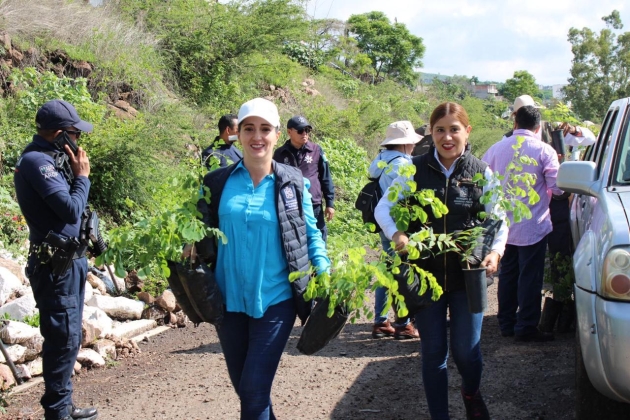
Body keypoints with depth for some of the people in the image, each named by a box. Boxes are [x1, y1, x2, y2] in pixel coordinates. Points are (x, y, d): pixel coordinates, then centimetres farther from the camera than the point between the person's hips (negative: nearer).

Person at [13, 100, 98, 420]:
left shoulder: (52, 158, 12)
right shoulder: (37, 161, -18)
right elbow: (71, 209, -21)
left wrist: (75, 173, 2)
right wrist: (82, 175, -10)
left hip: (70, 259, 10)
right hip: (56, 265, -10)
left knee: (67, 337, 16)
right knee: (64, 338, -5)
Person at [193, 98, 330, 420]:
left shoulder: (293, 184, -3)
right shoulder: (218, 183, 0)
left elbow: (310, 234, 4)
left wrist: (325, 275, -9)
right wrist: (191, 251, -13)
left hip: (274, 300, -3)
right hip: (230, 299, 3)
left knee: (254, 389, -6)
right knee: (242, 387, 16)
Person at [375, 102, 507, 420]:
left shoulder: (481, 173, 1)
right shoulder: (416, 169, -1)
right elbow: (383, 207, 1)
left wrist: (496, 251, -14)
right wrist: (396, 235, -18)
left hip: (467, 275, 0)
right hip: (426, 274, 0)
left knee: (466, 351, 3)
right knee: (433, 352, 7)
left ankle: (471, 393, 36)